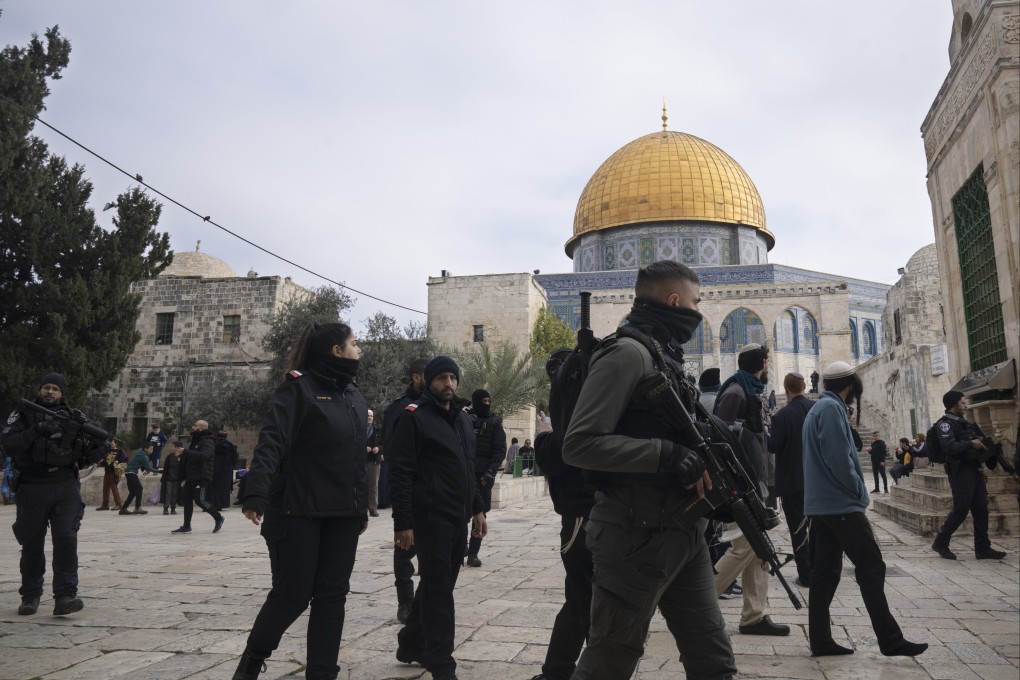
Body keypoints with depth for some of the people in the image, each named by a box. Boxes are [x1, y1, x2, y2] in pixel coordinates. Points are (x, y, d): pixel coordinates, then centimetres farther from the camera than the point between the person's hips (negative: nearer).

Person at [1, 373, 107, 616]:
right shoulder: (23, 415, 5)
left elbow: (90, 455, 10)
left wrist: (100, 449, -13)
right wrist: (37, 430, -22)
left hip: (66, 487, 0)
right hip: (32, 488, 0)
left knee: (66, 539, -11)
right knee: (32, 544, 8)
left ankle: (65, 597, -12)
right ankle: (30, 596, 23)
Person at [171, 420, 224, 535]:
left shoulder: (207, 442, -13)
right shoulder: (195, 440, 19)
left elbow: (203, 455, -31)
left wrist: (185, 452, -32)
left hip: (201, 477, -10)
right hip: (191, 476, 10)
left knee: (201, 500, -11)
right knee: (186, 499, 7)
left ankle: (218, 518, 6)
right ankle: (186, 526, 13)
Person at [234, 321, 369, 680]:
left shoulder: (354, 396, 14)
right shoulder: (299, 387, -8)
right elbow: (271, 442, -20)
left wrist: (362, 507, 19)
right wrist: (256, 494, -32)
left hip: (342, 515, 6)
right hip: (299, 512, -6)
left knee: (332, 596, 7)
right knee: (292, 594, 1)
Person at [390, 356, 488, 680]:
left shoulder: (463, 419, 16)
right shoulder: (414, 417, -7)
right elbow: (400, 473, -12)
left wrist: (477, 509, 15)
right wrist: (403, 522, -16)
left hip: (458, 519, 7)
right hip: (431, 518, -7)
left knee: (438, 585, 15)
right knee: (438, 590, -2)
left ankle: (411, 644, 31)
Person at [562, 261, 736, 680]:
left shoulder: (666, 355, 15)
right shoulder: (628, 351, -14)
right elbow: (579, 444, -22)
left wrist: (708, 462, 2)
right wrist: (668, 455, -24)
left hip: (684, 535, 9)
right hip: (637, 538, -9)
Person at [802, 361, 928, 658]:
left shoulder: (817, 409, 17)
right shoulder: (831, 408, -12)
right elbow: (838, 457, -21)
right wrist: (858, 490, -7)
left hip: (821, 504, 9)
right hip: (841, 504, -9)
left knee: (824, 572, 8)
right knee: (871, 567, -3)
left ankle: (820, 640, 10)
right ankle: (891, 640, 2)